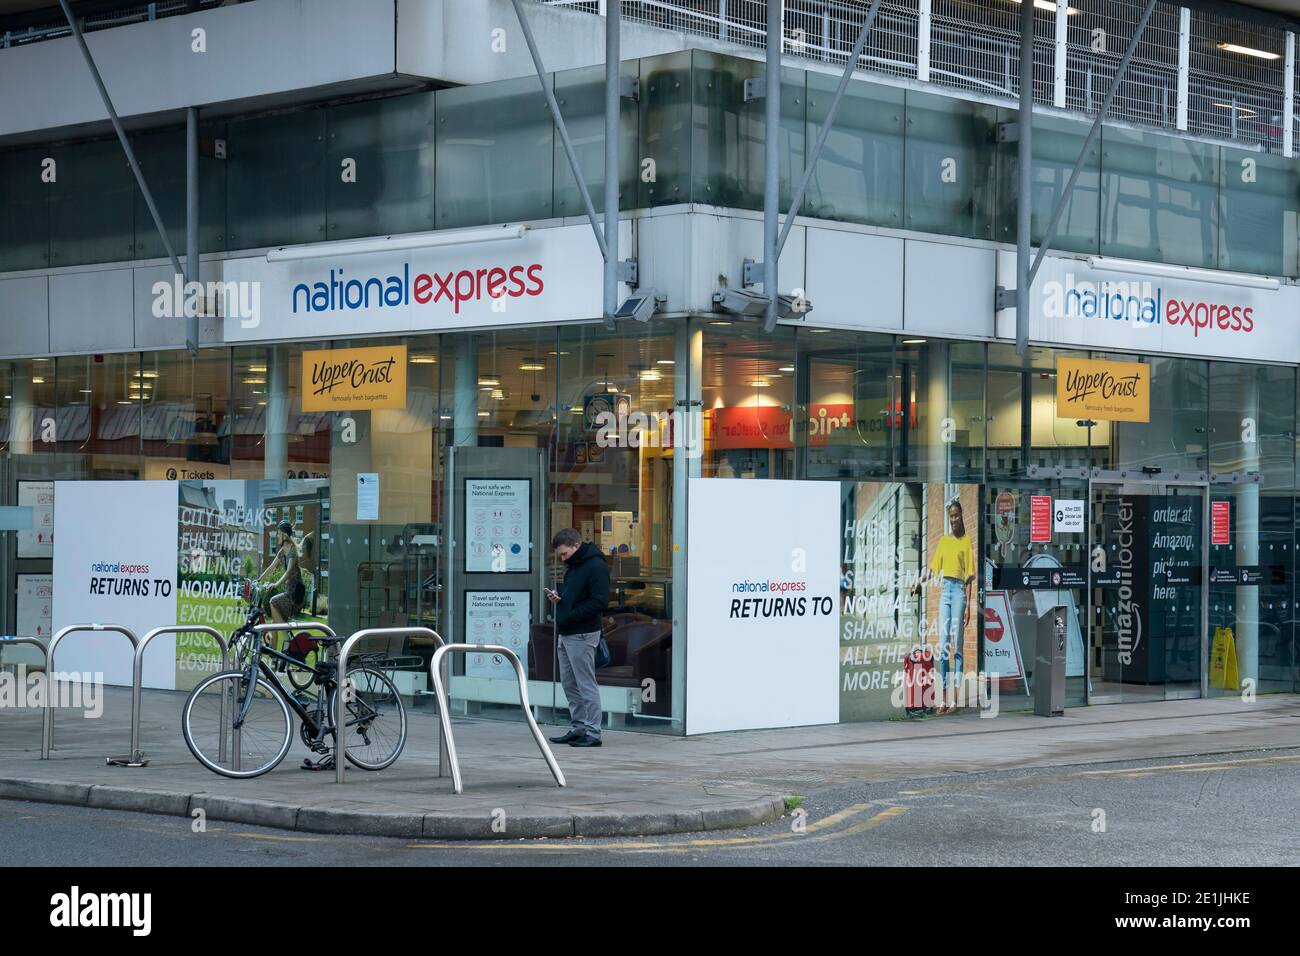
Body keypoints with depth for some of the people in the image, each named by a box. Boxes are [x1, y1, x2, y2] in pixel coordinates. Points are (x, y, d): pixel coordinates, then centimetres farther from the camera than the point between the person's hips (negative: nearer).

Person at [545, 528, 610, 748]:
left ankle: (592, 732, -2)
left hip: (582, 634, -10)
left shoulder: (595, 566, -14)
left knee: (586, 684, -6)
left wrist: (570, 616, -20)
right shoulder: (573, 566, 17)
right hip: (566, 634, 10)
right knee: (569, 683, 14)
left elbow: (599, 601, -21)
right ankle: (577, 728, 21)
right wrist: (557, 598, 6)